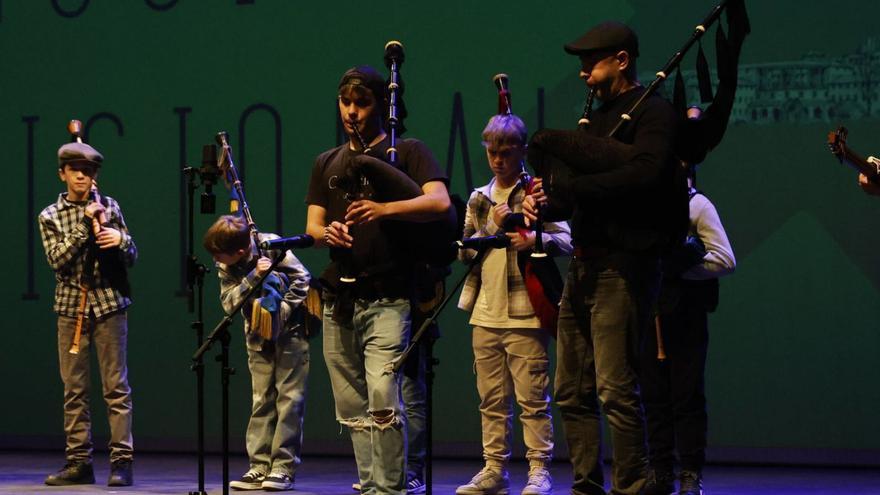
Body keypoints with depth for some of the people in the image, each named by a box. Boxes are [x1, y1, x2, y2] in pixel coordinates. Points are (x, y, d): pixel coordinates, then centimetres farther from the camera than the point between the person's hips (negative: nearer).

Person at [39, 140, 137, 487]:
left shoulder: (109, 208, 7)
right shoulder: (50, 217, 7)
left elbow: (131, 258, 7)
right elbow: (58, 259, -7)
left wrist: (120, 240, -15)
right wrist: (85, 226, -14)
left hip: (109, 305, -1)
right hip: (71, 308, 1)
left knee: (116, 386, -4)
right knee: (74, 389, 3)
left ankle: (121, 461, -4)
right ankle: (79, 461, 8)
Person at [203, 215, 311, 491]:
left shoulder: (271, 246, -17)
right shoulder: (224, 266, -5)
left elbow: (302, 279, -14)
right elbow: (228, 302, -14)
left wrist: (281, 310, -19)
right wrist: (254, 277, -27)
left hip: (289, 331, -5)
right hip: (258, 336, 5)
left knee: (289, 398, -5)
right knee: (261, 401, 5)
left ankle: (284, 468, -4)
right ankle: (260, 467, 6)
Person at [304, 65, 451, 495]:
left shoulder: (407, 152, 4)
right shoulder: (327, 164, 20)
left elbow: (439, 203, -12)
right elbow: (312, 225, 14)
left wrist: (383, 209, -27)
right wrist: (327, 233, -11)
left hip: (386, 299, -5)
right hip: (338, 300, 5)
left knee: (383, 402, -17)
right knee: (352, 409, 5)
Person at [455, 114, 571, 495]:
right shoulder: (479, 199, 16)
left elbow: (566, 241, -5)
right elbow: (464, 250, 14)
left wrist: (536, 239, -24)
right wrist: (493, 227, -4)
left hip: (525, 312, -5)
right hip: (486, 313, 5)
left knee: (532, 398, -6)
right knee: (492, 399, 8)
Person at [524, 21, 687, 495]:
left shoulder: (653, 112, -6)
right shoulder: (597, 118, 21)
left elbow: (644, 172, -23)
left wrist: (569, 188, -19)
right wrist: (543, 200, 0)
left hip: (623, 266, -9)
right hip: (583, 266, 9)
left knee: (616, 389, -12)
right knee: (572, 392, 8)